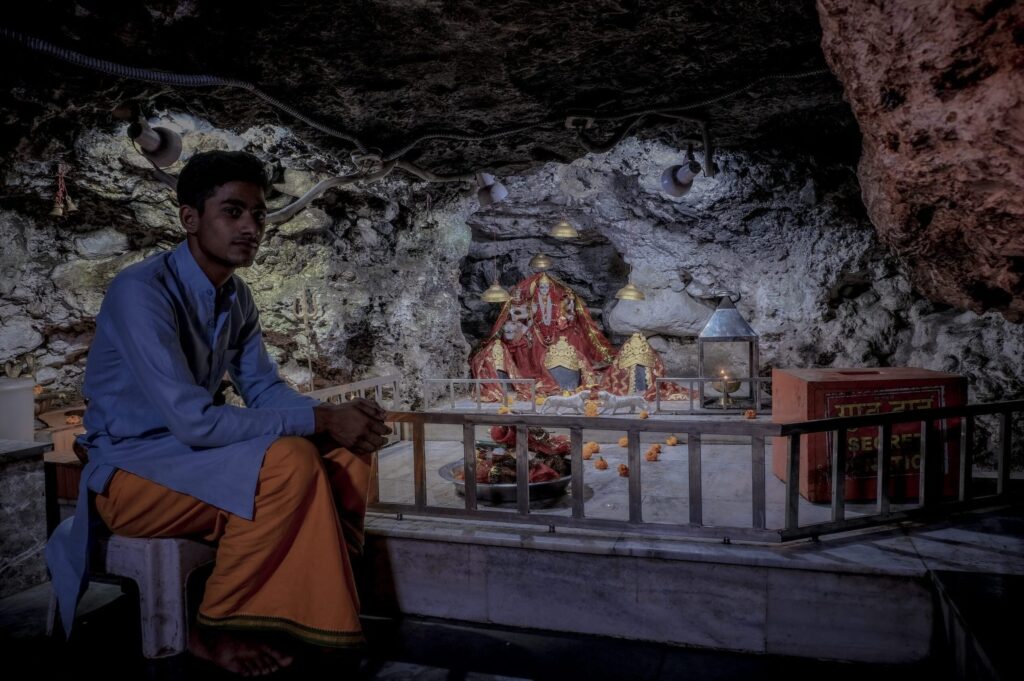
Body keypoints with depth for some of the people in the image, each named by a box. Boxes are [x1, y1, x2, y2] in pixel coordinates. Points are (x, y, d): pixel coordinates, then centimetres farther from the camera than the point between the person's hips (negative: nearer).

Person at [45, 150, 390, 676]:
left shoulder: (237, 297, 2)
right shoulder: (141, 292, -23)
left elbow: (264, 390, 6)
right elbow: (194, 420, -30)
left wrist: (339, 416, -14)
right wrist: (321, 419, -26)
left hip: (191, 451, 8)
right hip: (129, 470, -7)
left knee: (347, 453, -7)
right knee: (289, 462, -30)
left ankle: (306, 602, 0)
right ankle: (218, 627, -10)